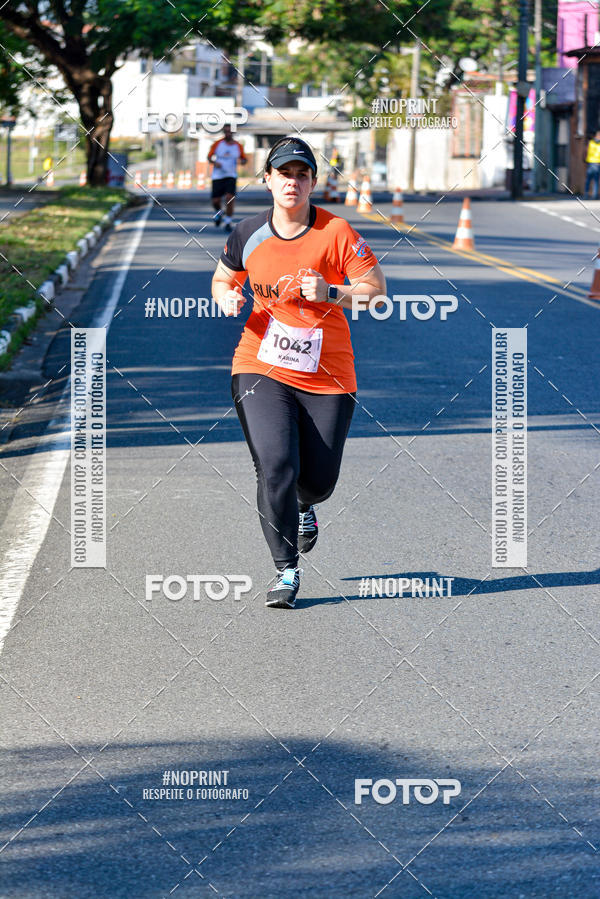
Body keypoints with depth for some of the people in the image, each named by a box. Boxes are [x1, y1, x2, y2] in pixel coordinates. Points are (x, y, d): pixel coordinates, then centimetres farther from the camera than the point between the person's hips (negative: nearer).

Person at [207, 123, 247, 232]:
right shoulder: (217, 144, -1)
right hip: (217, 175, 0)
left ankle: (228, 221, -2)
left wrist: (243, 161, -11)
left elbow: (244, 159, 13)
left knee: (230, 198, -17)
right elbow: (209, 157, 6)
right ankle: (218, 213, 34)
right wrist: (214, 162, -15)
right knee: (216, 201, 0)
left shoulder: (238, 146, 2)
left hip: (231, 175, 0)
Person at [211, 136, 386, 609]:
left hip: (327, 374, 0)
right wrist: (228, 298, -5)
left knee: (319, 480, 6)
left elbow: (377, 286, -5)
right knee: (275, 466, -18)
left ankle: (304, 507, 47)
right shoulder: (249, 233, 2)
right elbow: (223, 278, 19)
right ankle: (287, 570, -4)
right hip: (262, 369, 0)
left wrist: (330, 294, -22)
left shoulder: (336, 232, -7)